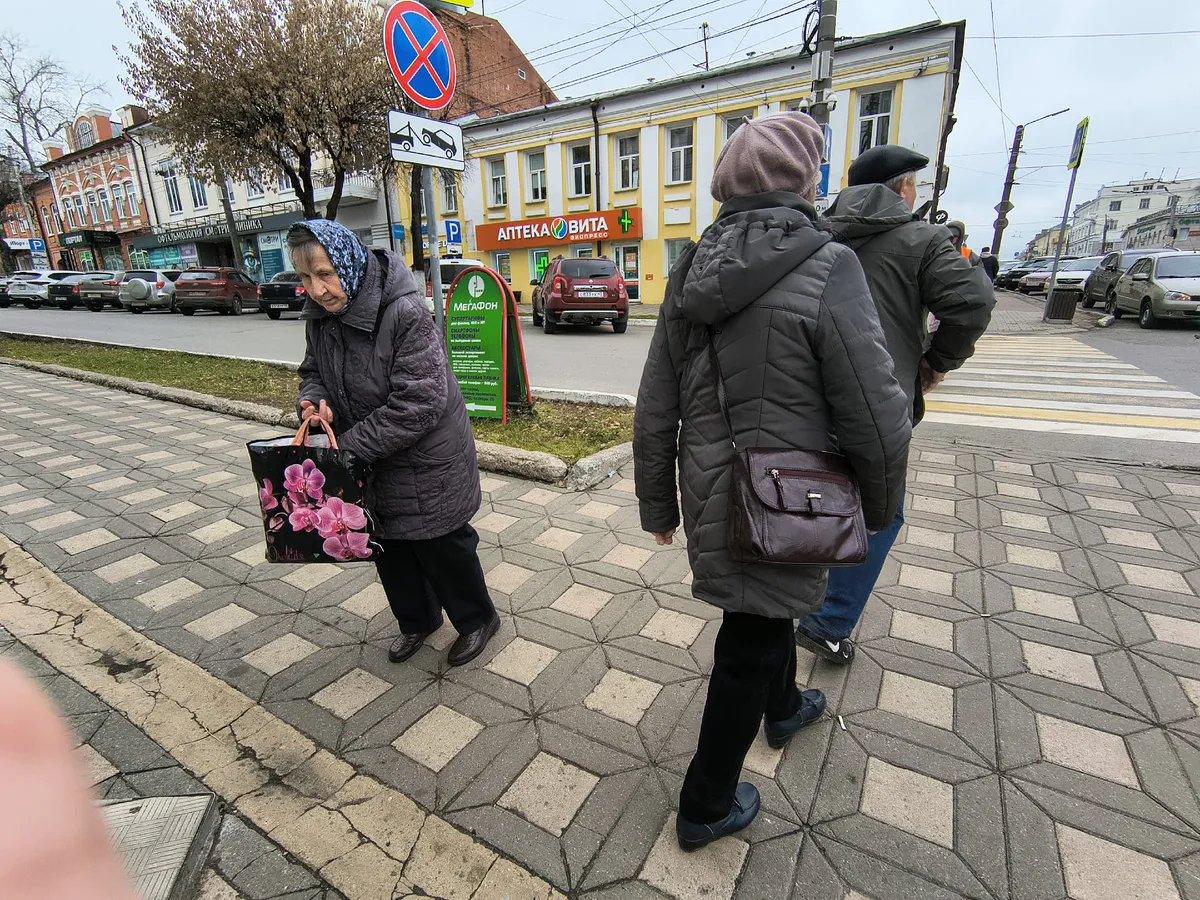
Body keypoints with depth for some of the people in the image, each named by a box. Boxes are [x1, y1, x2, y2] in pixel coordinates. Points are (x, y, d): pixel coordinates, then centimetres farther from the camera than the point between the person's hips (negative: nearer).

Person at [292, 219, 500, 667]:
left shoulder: (406, 313, -26)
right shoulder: (319, 315, -2)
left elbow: (418, 403, -29)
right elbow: (314, 370, 14)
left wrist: (350, 444, -25)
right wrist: (313, 399, -11)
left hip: (427, 462, -7)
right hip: (372, 463, 8)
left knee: (441, 545, 7)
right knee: (389, 546, 20)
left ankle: (477, 619, 34)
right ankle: (418, 620, 45)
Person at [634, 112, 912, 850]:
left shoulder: (692, 274, 1)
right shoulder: (826, 269, -17)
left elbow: (655, 414, 2)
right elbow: (877, 419, -15)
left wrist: (658, 504, 12)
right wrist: (880, 508, 3)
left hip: (711, 493, 6)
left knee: (768, 607, 31)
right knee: (748, 648, 12)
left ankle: (784, 707, 60)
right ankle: (707, 807, 35)